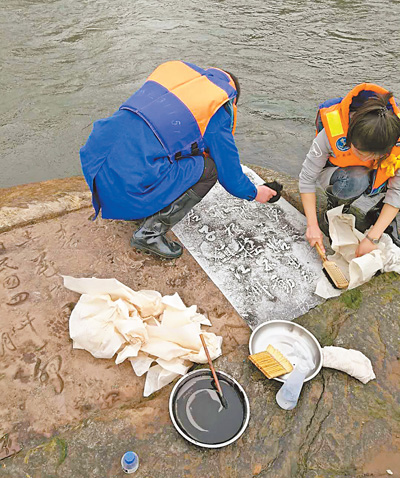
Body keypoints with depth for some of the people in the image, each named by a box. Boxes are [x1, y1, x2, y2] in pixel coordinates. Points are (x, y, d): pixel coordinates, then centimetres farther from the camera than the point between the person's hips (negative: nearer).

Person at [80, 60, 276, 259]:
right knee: (209, 168, 7)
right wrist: (255, 193, 31)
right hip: (130, 178, -8)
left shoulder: (177, 68, 21)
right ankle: (151, 233, 2)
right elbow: (229, 171, 10)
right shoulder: (218, 113, 3)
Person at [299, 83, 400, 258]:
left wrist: (372, 237, -30)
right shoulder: (332, 132, -34)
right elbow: (307, 179, -25)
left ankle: (378, 213, 0)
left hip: (374, 176, 3)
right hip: (337, 171, -2)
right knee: (354, 181, -39)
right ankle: (336, 204, -4)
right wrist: (312, 226, -27)